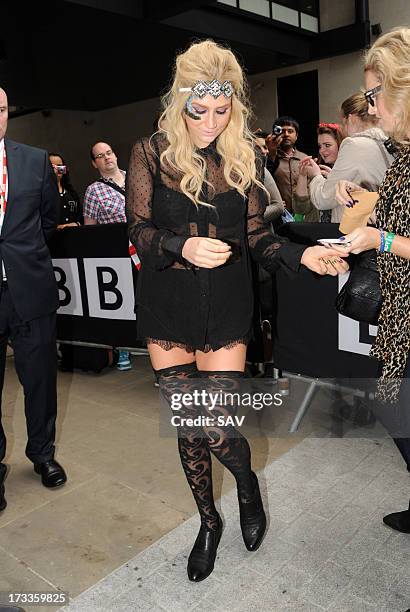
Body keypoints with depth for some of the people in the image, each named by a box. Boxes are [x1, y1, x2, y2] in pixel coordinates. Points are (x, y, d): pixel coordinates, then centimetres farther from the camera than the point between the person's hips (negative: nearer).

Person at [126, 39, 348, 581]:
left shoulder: (245, 158, 4)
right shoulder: (151, 154, -1)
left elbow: (256, 236, 6)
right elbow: (139, 232, -6)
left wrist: (300, 254, -11)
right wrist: (182, 246, -25)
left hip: (226, 307, 0)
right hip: (168, 307, 0)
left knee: (215, 424, -3)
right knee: (188, 424, 6)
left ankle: (248, 484, 35)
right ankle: (208, 521, 34)